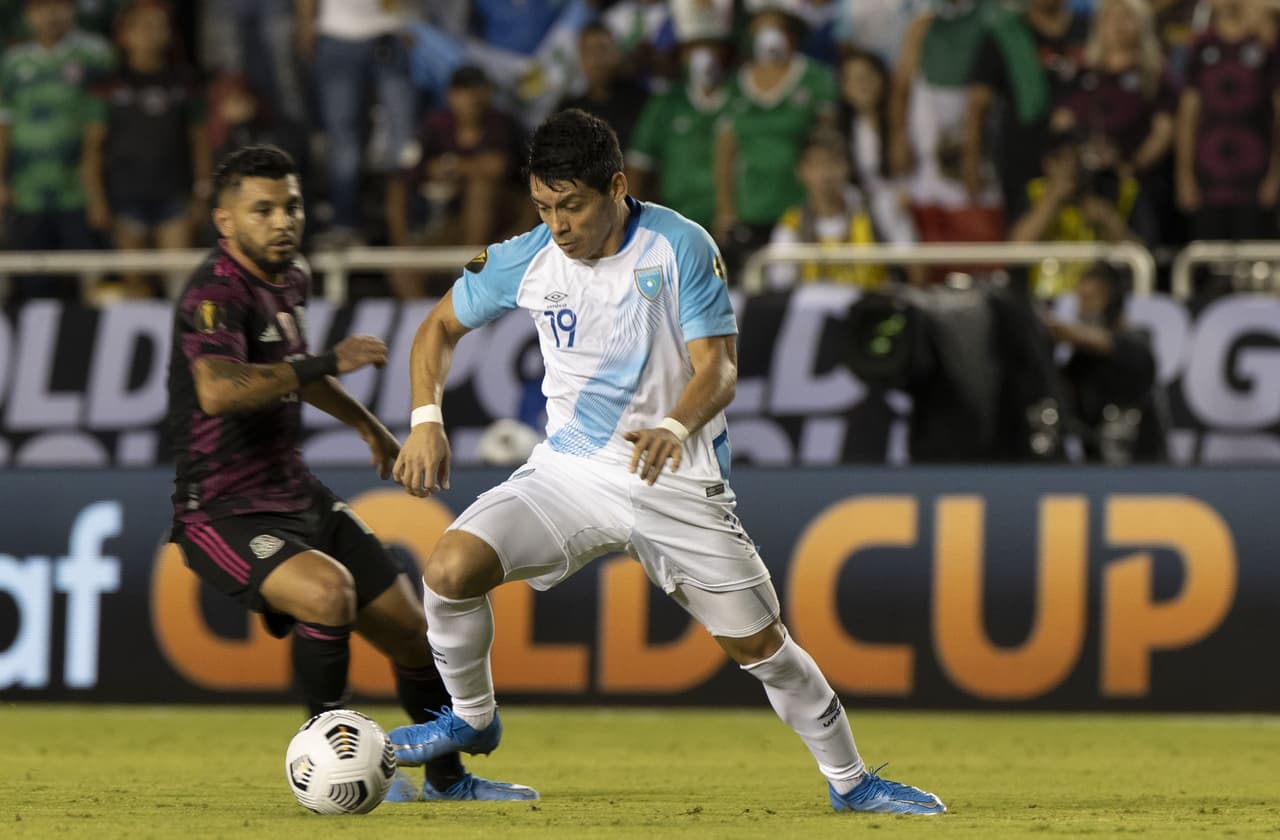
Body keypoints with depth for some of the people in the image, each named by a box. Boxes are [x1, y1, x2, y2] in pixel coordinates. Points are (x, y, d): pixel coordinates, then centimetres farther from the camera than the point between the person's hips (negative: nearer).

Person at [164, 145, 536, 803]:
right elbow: (217, 390, -41)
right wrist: (327, 363, -34)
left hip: (296, 494, 9)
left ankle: (447, 779, 33)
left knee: (408, 630, 10)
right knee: (328, 588, -34)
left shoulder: (290, 280, 9)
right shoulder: (216, 292, -20)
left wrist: (364, 422, 41)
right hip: (222, 513, -9)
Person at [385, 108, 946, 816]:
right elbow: (441, 327, 11)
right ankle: (470, 719, 4)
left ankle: (849, 781, 21)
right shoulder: (524, 260, -5)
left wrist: (674, 428, -38)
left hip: (674, 482, -2)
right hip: (568, 468, 2)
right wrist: (426, 420, -5)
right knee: (450, 568, -21)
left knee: (760, 643, 1)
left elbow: (718, 369, -17)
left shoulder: (681, 247, -13)